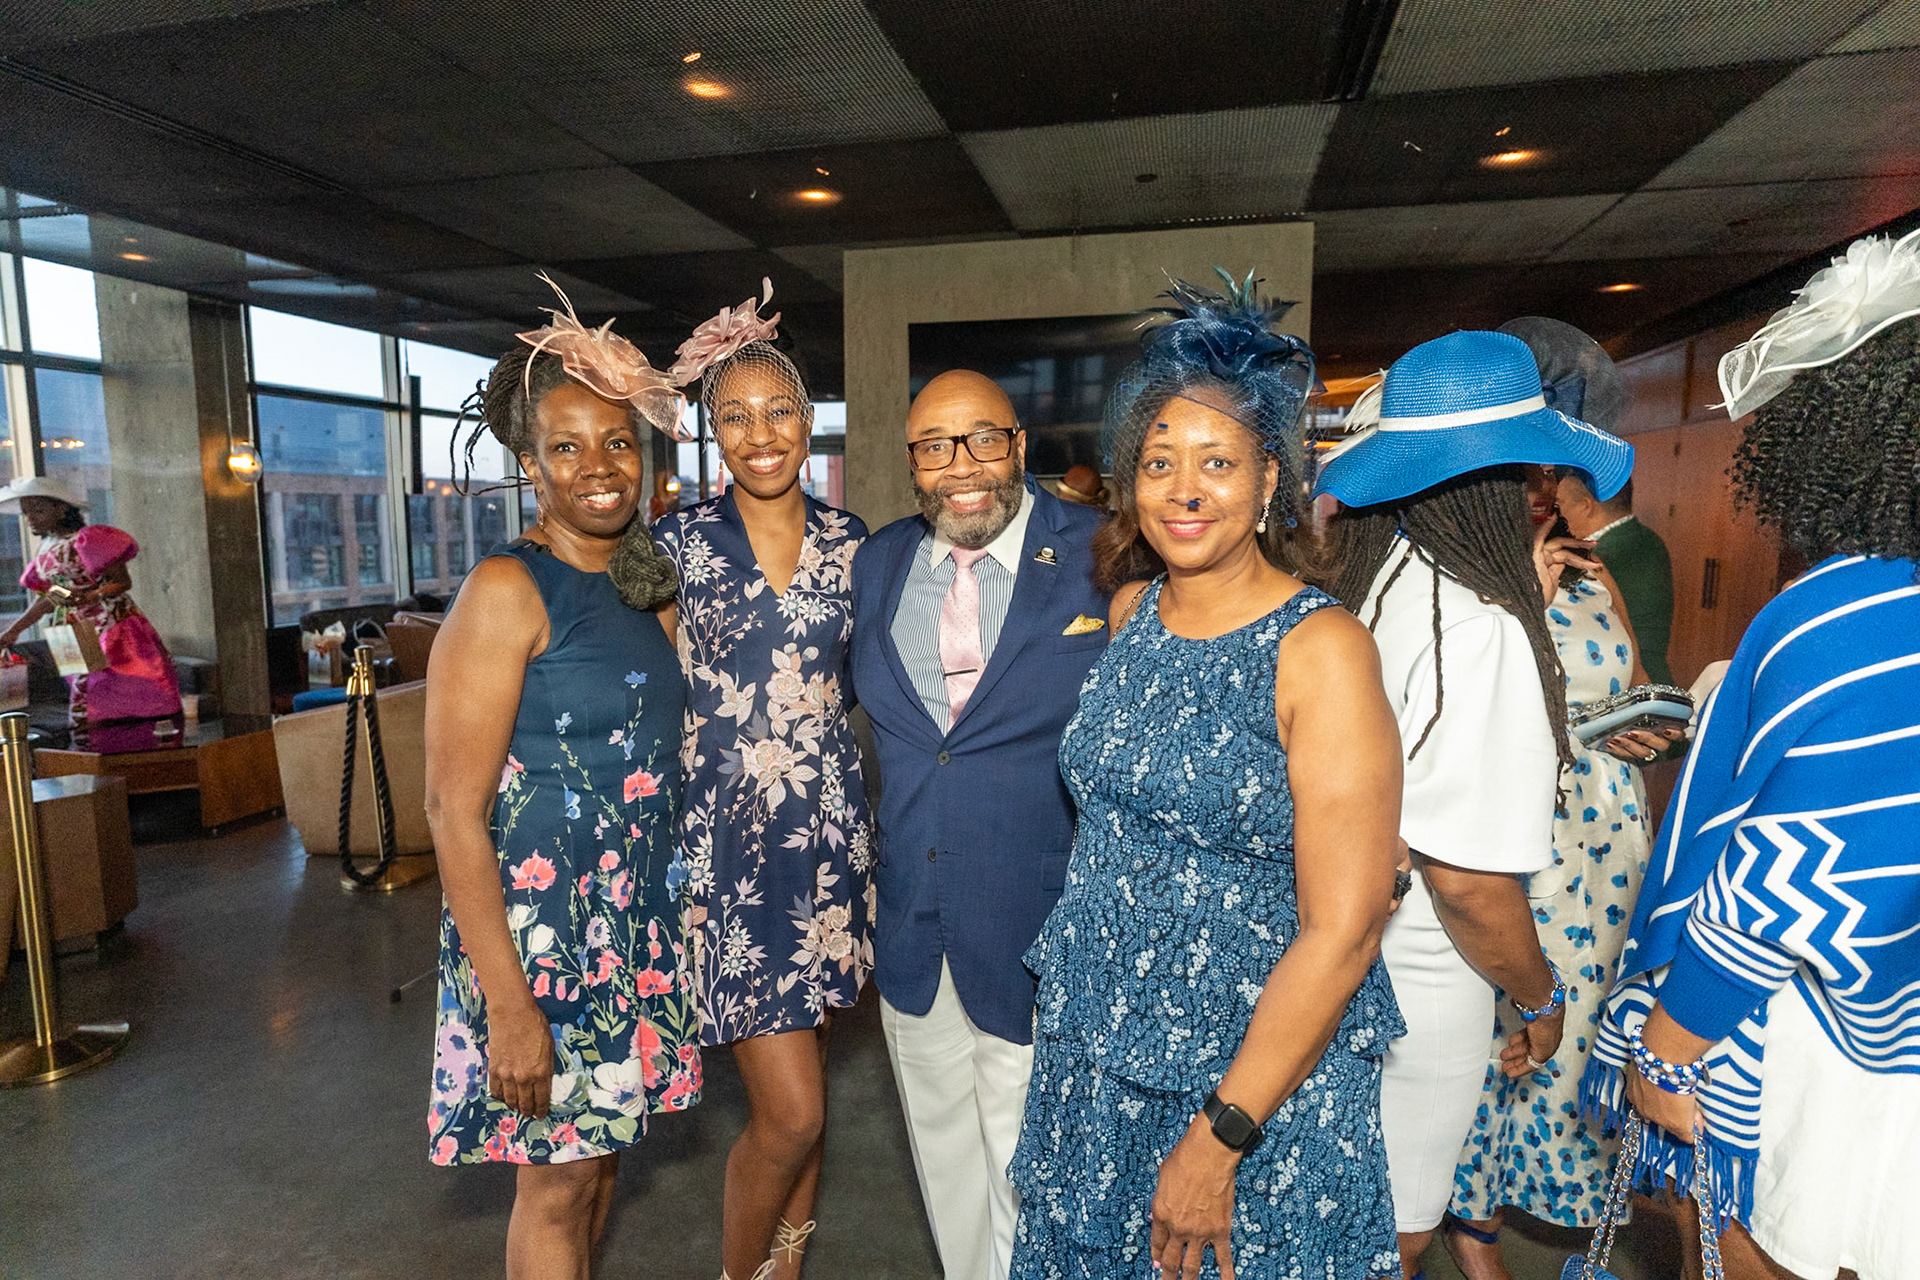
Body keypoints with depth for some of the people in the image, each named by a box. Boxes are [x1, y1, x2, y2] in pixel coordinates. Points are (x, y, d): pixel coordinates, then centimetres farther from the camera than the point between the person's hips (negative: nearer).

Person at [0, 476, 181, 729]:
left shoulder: (88, 539, -9)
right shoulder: (45, 551, 13)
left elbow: (123, 581, -13)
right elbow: (47, 599, 20)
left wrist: (90, 596, -30)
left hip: (115, 630, -7)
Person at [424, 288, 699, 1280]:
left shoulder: (650, 586, 6)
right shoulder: (508, 590, -15)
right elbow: (453, 807, -17)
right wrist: (508, 1004, -18)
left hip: (638, 926, 6)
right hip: (539, 925, -6)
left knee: (600, 1149, 21)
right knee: (558, 1181, 9)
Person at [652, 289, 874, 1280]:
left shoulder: (847, 542, 5)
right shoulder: (679, 543, -3)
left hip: (829, 833, 4)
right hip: (725, 839, -3)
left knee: (806, 1084, 17)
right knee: (790, 1112, -2)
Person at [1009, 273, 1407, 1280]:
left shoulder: (1322, 650, -18)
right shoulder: (1128, 610, -1)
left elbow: (1341, 932, -19)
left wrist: (1220, 1137, -17)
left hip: (1259, 1079, -5)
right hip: (1094, 1057, 5)